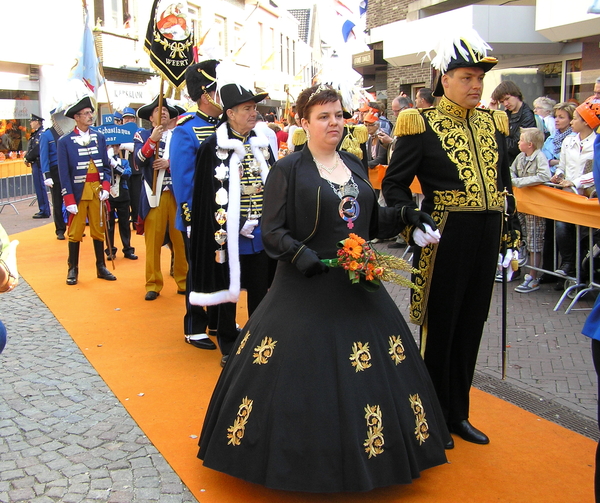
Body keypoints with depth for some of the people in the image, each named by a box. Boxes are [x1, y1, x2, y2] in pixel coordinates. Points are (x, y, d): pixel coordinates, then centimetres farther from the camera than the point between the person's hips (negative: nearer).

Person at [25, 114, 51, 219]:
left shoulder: (41, 133, -14)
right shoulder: (36, 134, 17)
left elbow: (36, 149, -20)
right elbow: (31, 148, 18)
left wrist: (27, 159, -10)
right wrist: (27, 158, 3)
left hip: (38, 163, -10)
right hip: (36, 164, 10)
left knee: (40, 187, -6)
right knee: (39, 187, 14)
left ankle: (44, 211, -3)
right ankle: (43, 210, 20)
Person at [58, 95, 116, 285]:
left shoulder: (100, 138, 8)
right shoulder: (65, 141, -3)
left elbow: (106, 166, 9)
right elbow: (64, 173, -6)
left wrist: (106, 187, -6)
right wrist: (69, 199, -11)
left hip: (97, 191, 3)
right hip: (77, 192, -3)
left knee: (99, 230, 10)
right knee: (75, 232, 3)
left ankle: (101, 267, 20)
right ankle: (73, 269, 15)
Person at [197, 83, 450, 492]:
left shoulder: (355, 166, 13)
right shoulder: (288, 169, -5)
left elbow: (371, 222, 17)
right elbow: (273, 232, -9)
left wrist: (402, 216, -1)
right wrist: (303, 257, -25)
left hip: (357, 285, 6)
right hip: (305, 289, -5)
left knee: (367, 374, 9)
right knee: (301, 377, -2)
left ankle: (367, 455, 26)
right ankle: (300, 463, 15)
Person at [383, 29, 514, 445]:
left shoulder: (494, 123, 11)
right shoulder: (422, 125, -7)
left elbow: (504, 181, 19)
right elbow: (394, 184, -5)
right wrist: (413, 221, -20)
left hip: (487, 237, 6)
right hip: (445, 237, -6)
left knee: (471, 326, 14)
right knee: (439, 326, 5)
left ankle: (458, 414, 30)